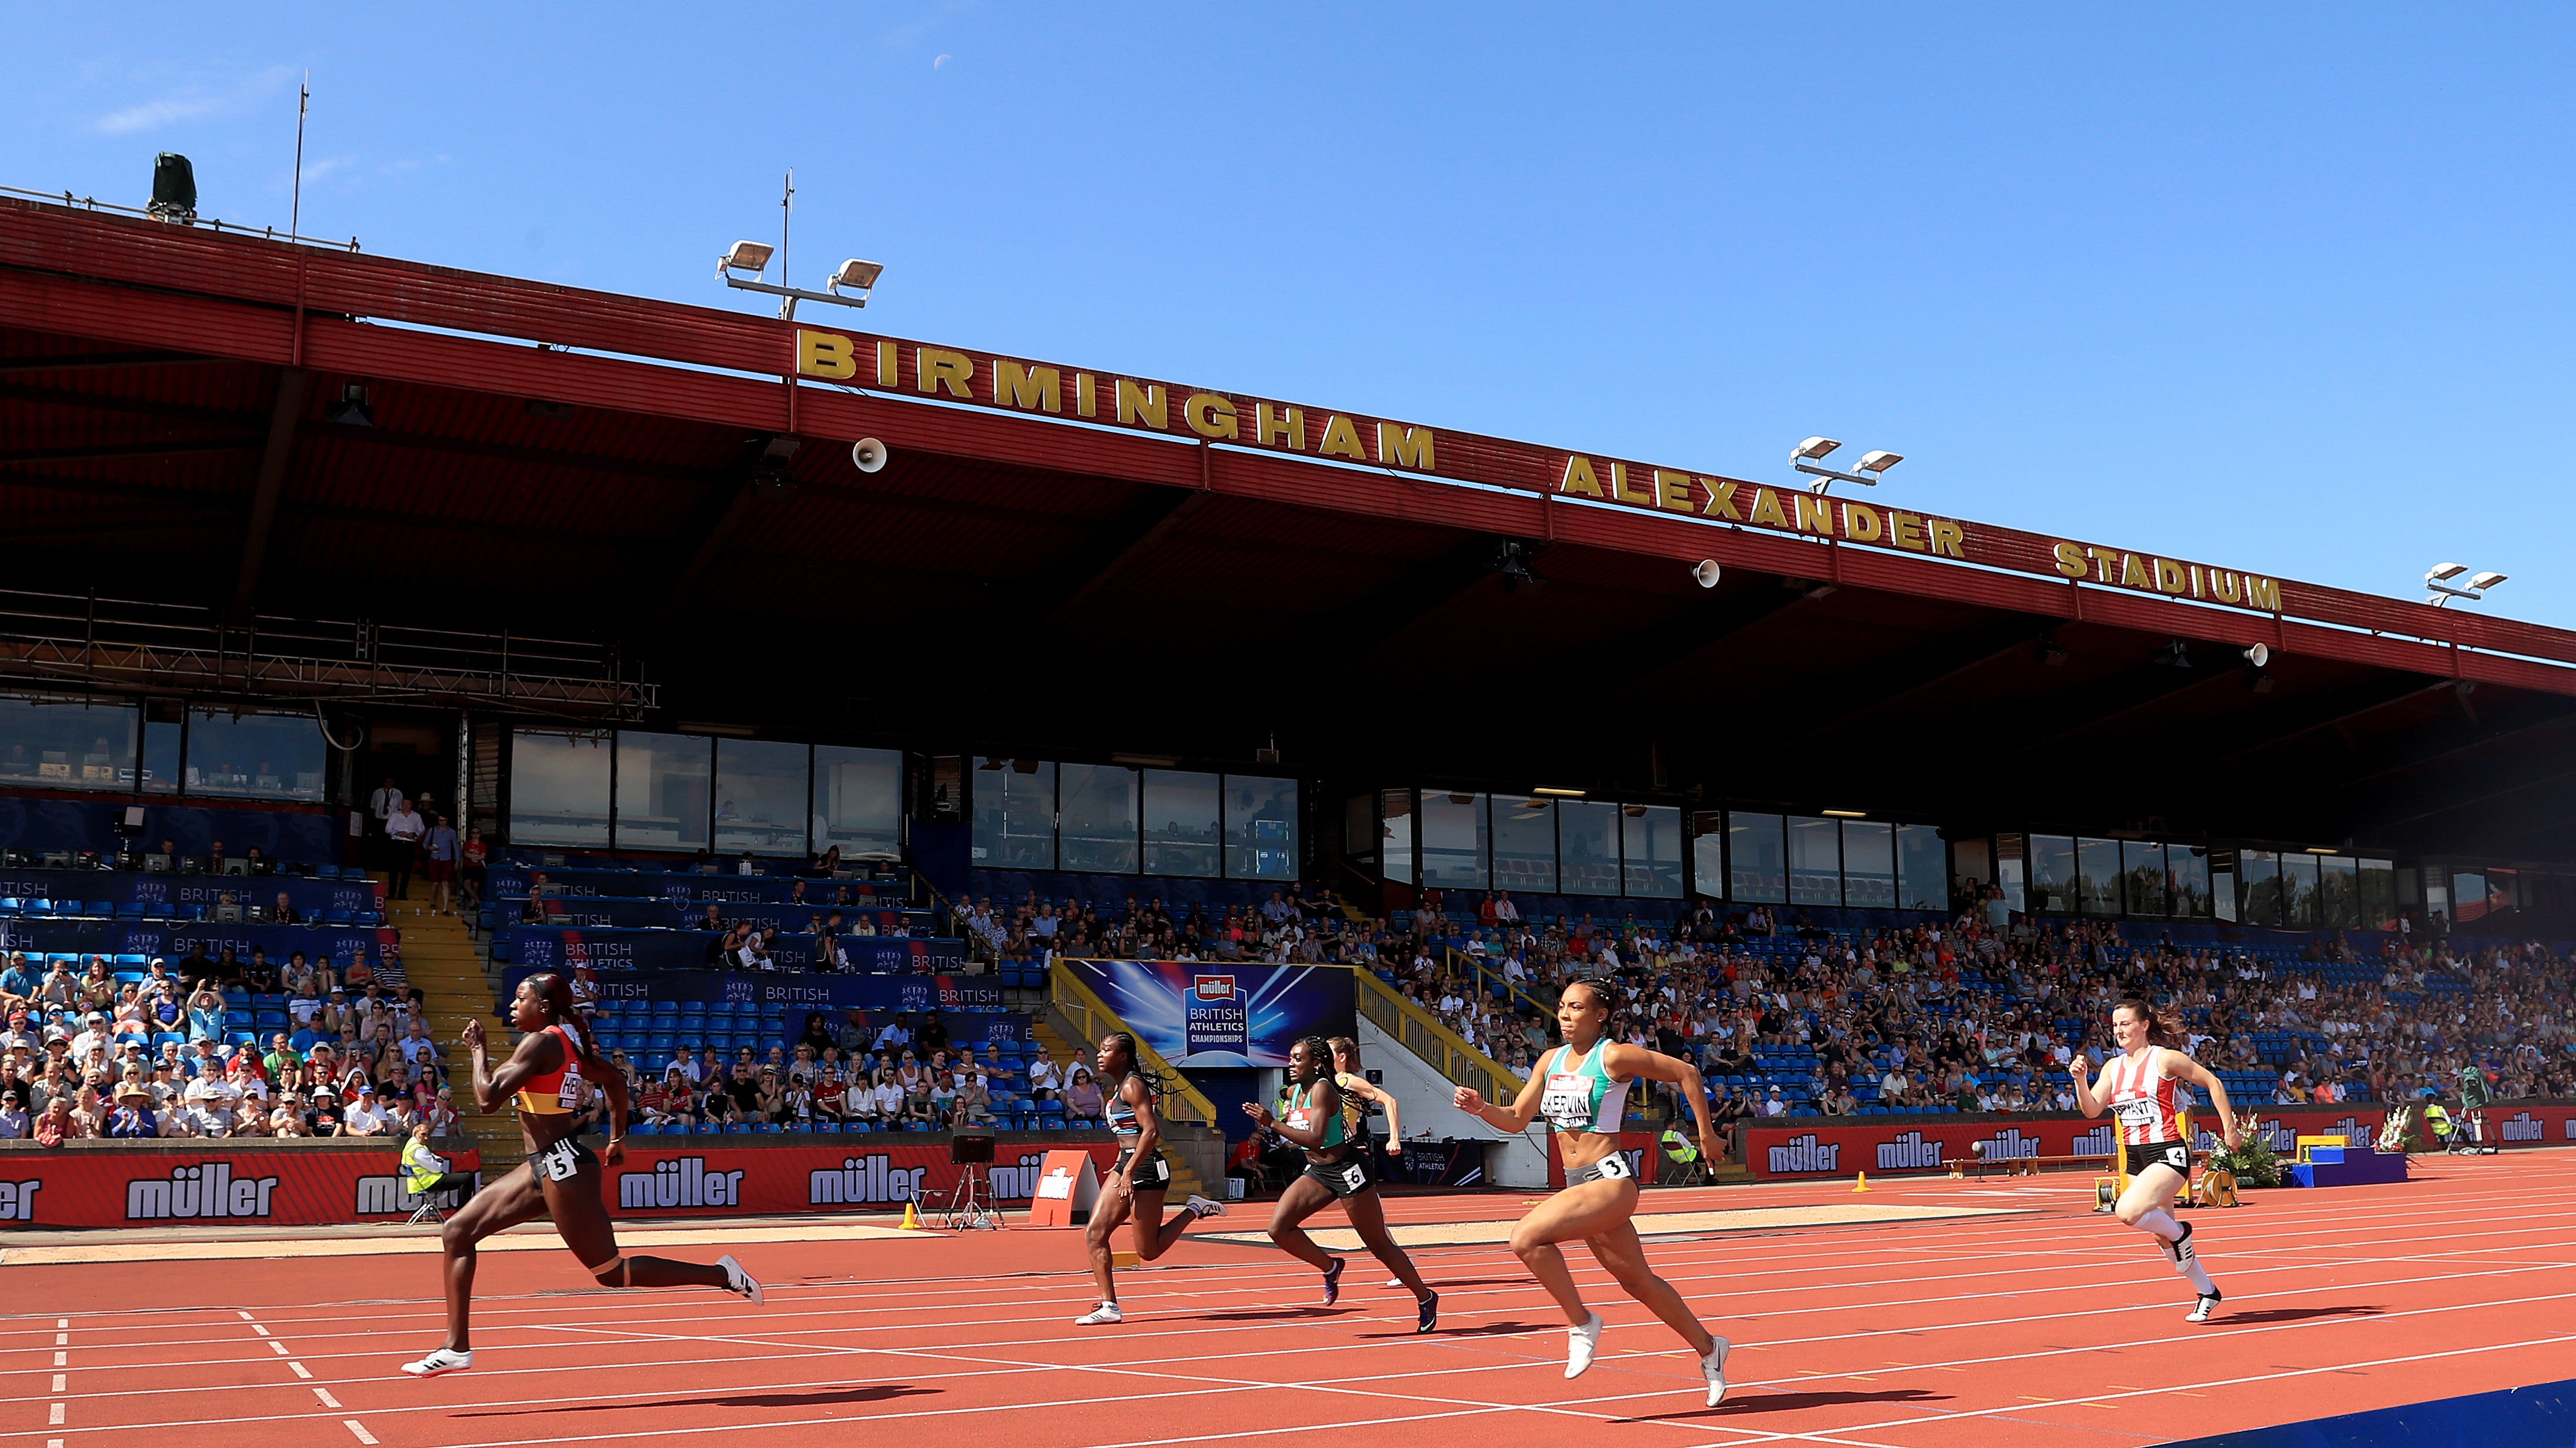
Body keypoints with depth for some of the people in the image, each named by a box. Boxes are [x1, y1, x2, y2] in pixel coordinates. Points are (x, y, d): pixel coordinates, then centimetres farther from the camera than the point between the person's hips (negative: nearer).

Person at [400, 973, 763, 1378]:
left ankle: (723, 1274, 3)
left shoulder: (542, 1041, -15)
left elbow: (488, 1099, -20)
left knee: (611, 1273, -3)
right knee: (457, 1232, 9)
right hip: (543, 1166, 10)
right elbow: (615, 1080, 23)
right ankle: (457, 1347, 10)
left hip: (562, 1165, -10)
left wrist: (478, 1050, -6)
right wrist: (617, 1138, 30)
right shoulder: (568, 1042, 12)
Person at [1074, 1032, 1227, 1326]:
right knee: (1095, 1233, -1)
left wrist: (1129, 1171, -24)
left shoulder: (1132, 1086, -14)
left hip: (1145, 1168, -10)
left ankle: (1194, 1210, 10)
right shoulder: (1121, 1087, 15)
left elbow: (1151, 1131, -22)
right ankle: (1109, 1305, 0)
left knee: (1148, 1250, -4)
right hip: (1127, 1164, 10)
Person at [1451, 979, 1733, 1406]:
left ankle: (1582, 1322, -6)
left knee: (1527, 1237, -23)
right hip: (1578, 1182, 8)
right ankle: (1708, 1348, 34)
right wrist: (1480, 1108, -7)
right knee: (1637, 1281, 17)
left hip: (1611, 1180, -8)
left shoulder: (1615, 1056, -11)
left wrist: (1706, 1134, 2)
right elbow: (1517, 1119, 12)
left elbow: (1686, 1073, -4)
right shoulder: (1551, 1061, 9)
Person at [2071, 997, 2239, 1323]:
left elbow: (2213, 1083, 1)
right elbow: (2092, 1109, 0)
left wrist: (2229, 1129, 2)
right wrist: (2080, 1079, -17)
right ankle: (2207, 1292, 32)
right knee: (2163, 1238, 13)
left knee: (2128, 1211, -27)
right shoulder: (2113, 1067, 9)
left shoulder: (2165, 1059, -7)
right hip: (2136, 1157, 7)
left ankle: (2179, 1233, 1)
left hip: (2168, 1152, -7)